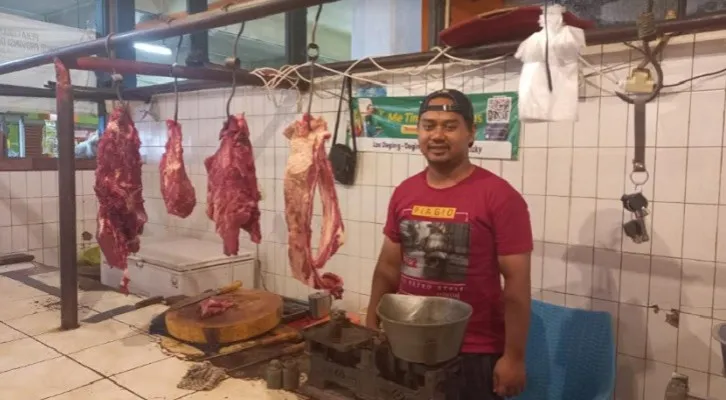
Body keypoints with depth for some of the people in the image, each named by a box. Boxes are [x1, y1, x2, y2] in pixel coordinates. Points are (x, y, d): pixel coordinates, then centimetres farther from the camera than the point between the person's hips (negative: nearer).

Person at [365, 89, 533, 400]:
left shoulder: (500, 197, -15)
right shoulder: (403, 193, 2)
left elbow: (517, 281, -13)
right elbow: (388, 266, 9)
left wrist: (514, 356, -12)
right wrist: (371, 327, 10)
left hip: (474, 354, -5)